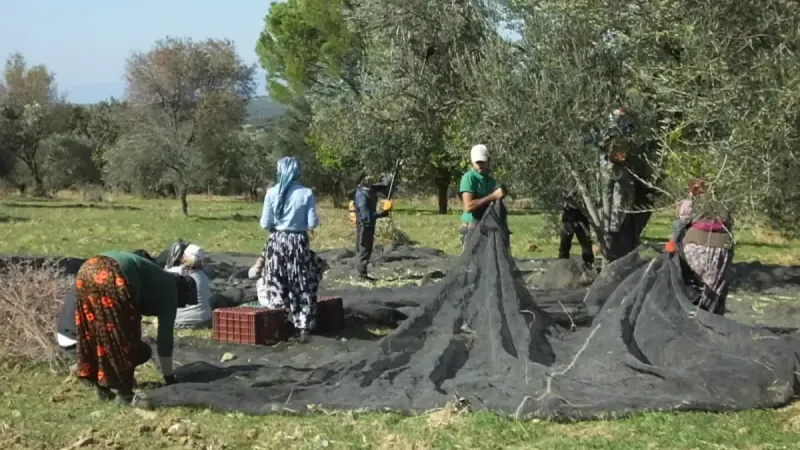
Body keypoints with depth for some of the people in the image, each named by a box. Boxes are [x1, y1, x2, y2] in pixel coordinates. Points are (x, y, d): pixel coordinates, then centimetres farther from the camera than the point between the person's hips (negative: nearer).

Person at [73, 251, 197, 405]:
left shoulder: (160, 281, 34)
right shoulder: (169, 291, 12)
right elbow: (165, 336, 12)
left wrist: (136, 348, 56)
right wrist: (169, 377, 19)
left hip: (87, 270, 9)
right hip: (111, 279, -9)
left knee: (95, 331, 19)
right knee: (123, 336, 5)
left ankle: (102, 387, 28)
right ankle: (124, 393, 13)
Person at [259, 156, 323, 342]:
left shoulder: (272, 193, -4)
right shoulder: (306, 193, -8)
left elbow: (265, 224, -3)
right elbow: (312, 224, -9)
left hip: (277, 242, 1)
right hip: (299, 242, -1)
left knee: (277, 285, 12)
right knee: (303, 287, 8)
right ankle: (303, 328, 5)